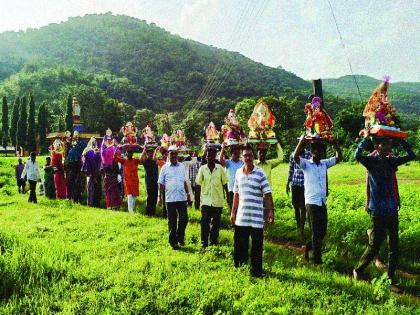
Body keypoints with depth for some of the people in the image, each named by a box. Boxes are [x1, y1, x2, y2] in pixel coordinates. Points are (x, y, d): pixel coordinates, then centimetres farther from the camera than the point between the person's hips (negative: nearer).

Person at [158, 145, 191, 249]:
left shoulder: (182, 167, 9)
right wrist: (161, 197, -2)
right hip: (170, 199, -2)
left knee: (184, 219, -4)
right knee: (172, 222, 5)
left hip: (182, 198, 2)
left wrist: (187, 193, 13)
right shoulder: (165, 168, 2)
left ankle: (180, 237, 20)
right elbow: (161, 184, 4)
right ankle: (173, 242, 17)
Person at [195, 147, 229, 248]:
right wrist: (197, 199, 2)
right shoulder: (202, 169, 1)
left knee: (216, 223, 8)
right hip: (205, 201, 0)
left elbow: (224, 183, 6)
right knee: (205, 222, -1)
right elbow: (198, 185, 4)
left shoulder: (220, 168, -1)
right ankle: (204, 243, 7)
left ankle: (213, 242, 20)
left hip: (218, 201, 0)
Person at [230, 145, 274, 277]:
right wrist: (233, 212, 12)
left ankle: (256, 271, 17)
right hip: (241, 217, 4)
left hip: (256, 217, -4)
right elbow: (236, 194, 12)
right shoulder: (238, 172, 7)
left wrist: (271, 211, -12)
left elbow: (267, 194, -6)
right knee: (239, 245, 13)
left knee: (257, 246, 5)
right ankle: (239, 267, 30)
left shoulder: (260, 173, -6)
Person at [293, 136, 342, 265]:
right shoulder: (306, 164, -6)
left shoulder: (325, 163, 10)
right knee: (316, 233, 1)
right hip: (312, 203, -6)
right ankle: (317, 260, 12)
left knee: (322, 232, 14)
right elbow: (295, 157, -24)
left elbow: (339, 158, 9)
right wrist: (302, 141, -29)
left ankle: (308, 247, 37)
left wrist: (335, 143, -2)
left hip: (323, 203, 6)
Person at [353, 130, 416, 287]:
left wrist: (400, 139, 5)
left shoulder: (391, 161, 6)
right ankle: (358, 271, 21)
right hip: (378, 211, -6)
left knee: (394, 245, 11)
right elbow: (357, 156, -30)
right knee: (374, 245, 2)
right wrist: (366, 138, -22)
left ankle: (391, 276, 26)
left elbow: (411, 156, 12)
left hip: (392, 210, 6)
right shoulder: (372, 161, -10)